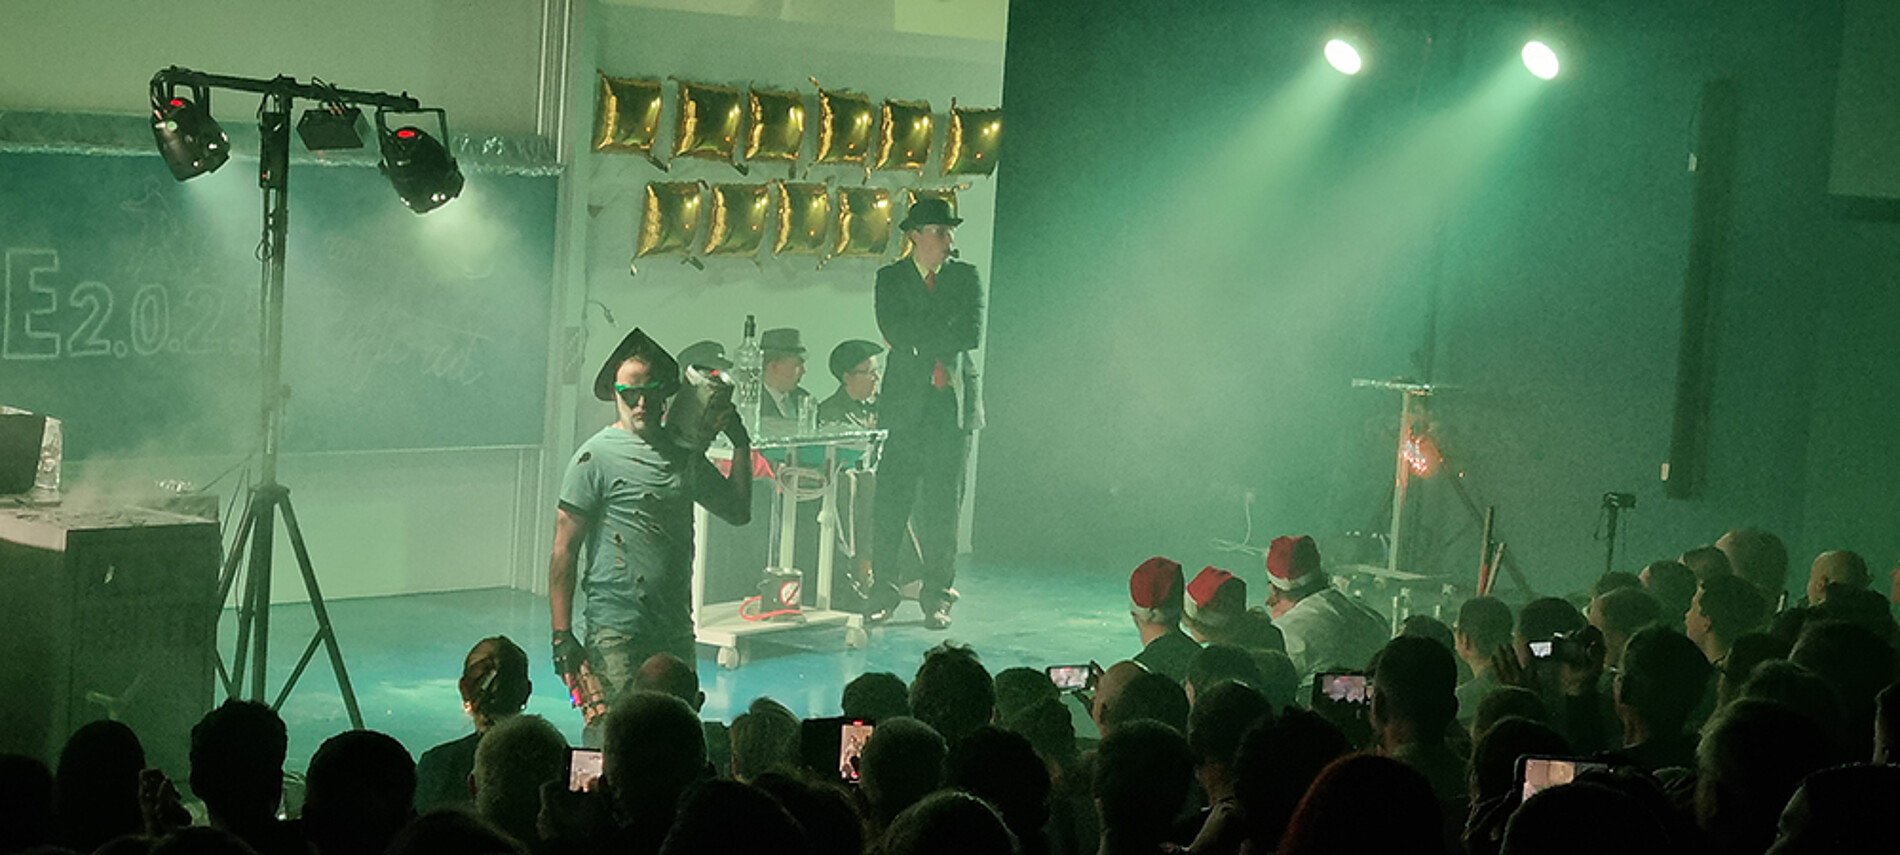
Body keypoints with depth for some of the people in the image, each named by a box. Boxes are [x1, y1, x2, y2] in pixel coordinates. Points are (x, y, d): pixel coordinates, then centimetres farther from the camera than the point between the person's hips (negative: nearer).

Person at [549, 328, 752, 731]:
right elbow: (564, 551, -7)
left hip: (676, 632, 6)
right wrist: (562, 635, -13)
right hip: (617, 633, -6)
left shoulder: (683, 452, 13)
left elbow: (738, 511, 19)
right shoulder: (596, 456, -5)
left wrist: (741, 446, 9)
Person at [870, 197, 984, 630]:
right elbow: (894, 331, -8)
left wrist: (924, 338, -7)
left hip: (953, 401, 1)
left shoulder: (966, 277, 10)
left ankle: (937, 595, 6)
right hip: (905, 400, -1)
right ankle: (881, 590, 4)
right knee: (891, 498, -4)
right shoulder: (891, 278, 7)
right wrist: (945, 331, -7)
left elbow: (972, 334, -3)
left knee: (943, 503, 1)